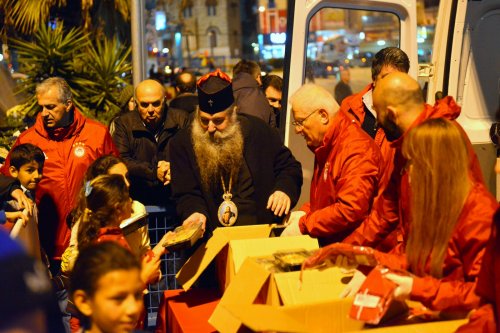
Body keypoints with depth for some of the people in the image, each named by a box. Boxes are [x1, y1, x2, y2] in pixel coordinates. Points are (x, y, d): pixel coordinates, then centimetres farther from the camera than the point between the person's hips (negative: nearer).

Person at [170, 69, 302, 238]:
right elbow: (186, 194, 5)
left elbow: (289, 167, 12)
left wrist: (285, 189, -9)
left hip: (263, 230, 0)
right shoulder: (182, 144, 3)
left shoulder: (257, 131, 3)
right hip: (212, 236, 0)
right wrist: (196, 212, -17)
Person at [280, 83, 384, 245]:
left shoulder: (357, 150, -16)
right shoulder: (324, 146, 15)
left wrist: (304, 224, -16)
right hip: (325, 242, 8)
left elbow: (351, 210, -24)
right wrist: (304, 212, 9)